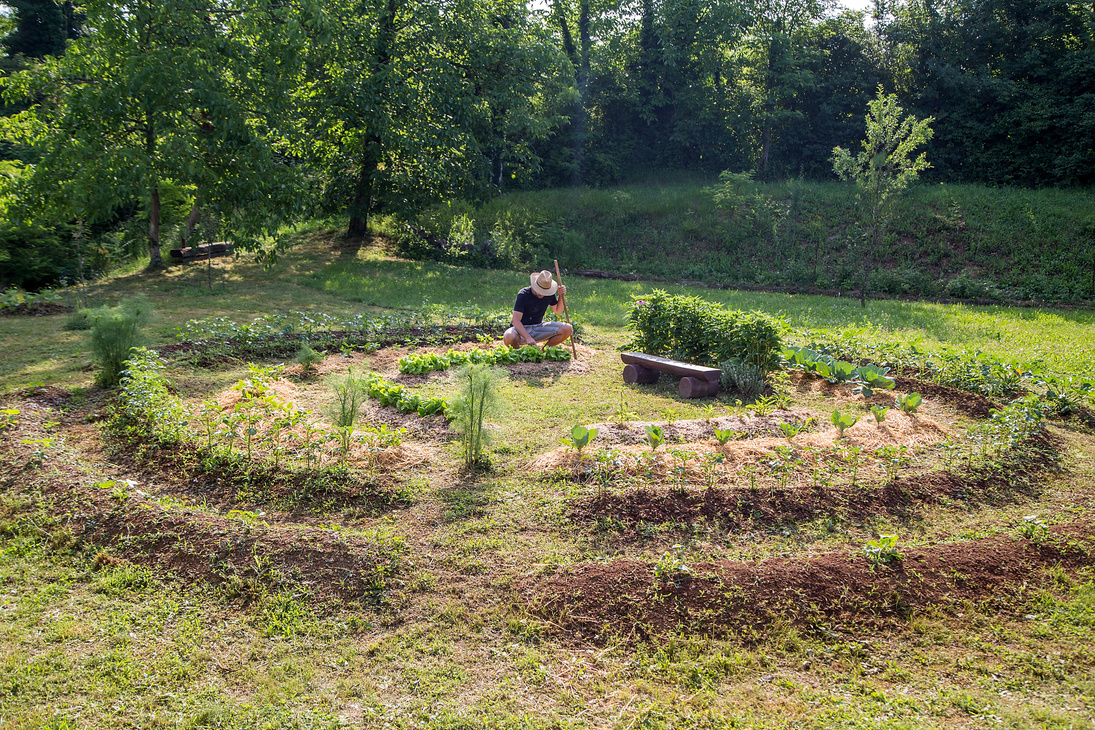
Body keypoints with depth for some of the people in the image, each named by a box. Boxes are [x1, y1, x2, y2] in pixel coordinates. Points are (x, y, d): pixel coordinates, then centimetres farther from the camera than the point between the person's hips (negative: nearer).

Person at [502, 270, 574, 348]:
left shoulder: (550, 294, -5)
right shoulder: (523, 294, -20)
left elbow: (558, 311, 12)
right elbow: (516, 321, -24)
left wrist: (561, 296, -7)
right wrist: (528, 338, -37)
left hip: (539, 327, 5)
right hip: (522, 328, -4)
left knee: (568, 329, -16)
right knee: (509, 337, -40)